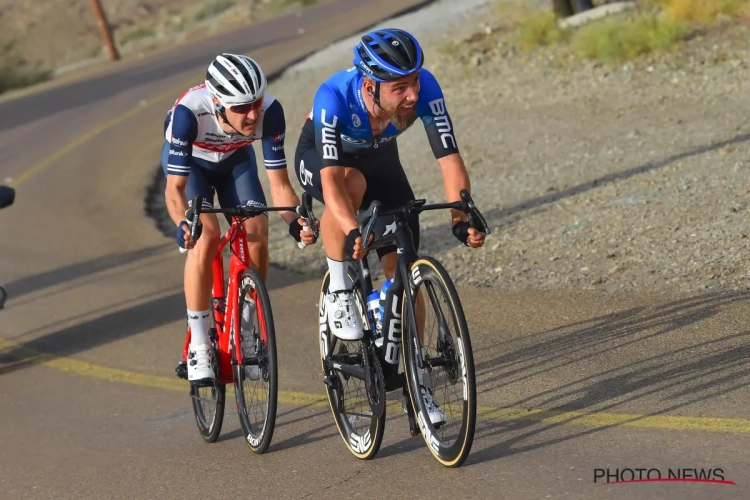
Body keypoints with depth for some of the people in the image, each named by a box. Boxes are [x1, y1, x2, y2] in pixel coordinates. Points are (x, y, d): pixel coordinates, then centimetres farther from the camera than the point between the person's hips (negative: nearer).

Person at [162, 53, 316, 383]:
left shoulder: (269, 111, -34)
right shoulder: (189, 112, -41)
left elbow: (279, 183, -27)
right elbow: (175, 187, -37)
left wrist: (295, 221, -46)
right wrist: (183, 224, -57)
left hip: (236, 159, 2)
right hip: (188, 161, -2)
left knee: (257, 237, -17)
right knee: (206, 235, -25)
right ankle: (198, 344, -13)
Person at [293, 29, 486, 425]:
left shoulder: (424, 88, -34)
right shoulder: (335, 96, -42)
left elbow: (450, 159, -36)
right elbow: (331, 178, -49)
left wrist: (461, 218, -51)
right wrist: (353, 232, -65)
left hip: (378, 157, 3)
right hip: (319, 157, -3)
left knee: (404, 269, -7)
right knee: (353, 183, -39)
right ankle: (338, 292, -18)